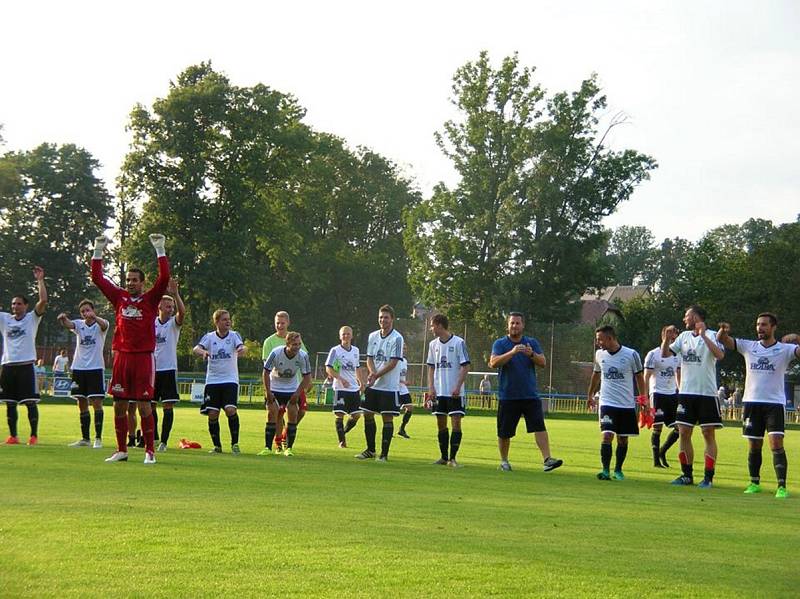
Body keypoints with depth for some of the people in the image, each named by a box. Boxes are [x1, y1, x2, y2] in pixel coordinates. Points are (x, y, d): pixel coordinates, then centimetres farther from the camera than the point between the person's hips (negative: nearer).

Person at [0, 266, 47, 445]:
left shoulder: (32, 318, 2)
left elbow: (43, 301, -11)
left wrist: (40, 280, -12)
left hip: (26, 365, -4)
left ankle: (34, 435, 3)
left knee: (30, 402, -2)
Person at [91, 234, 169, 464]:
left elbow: (164, 278, -12)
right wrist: (98, 251, 6)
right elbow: (97, 278, 11)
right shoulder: (119, 297, 10)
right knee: (119, 404, 6)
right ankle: (121, 450, 14)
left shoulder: (150, 299, 1)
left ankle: (149, 451, 3)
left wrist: (160, 249, -13)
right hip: (122, 356, 4)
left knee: (144, 405, -4)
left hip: (143, 357, -4)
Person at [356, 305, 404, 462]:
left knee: (387, 418, -3)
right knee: (367, 415, 8)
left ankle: (384, 453, 3)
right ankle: (370, 450, 21)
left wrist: (376, 376, -19)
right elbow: (369, 358, 8)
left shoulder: (397, 338, -9)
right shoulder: (372, 336, 9)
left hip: (389, 386, -6)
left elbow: (393, 363, -14)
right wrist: (372, 372, -12)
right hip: (372, 385, 6)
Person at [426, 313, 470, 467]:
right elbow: (431, 367, 14)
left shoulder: (458, 342, -8)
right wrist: (431, 387, 2)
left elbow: (465, 366, -8)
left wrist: (458, 387, -16)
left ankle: (452, 458, -5)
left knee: (456, 423, -8)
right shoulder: (433, 344, 9)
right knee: (441, 424, 8)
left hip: (455, 392, -5)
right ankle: (444, 457, 17)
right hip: (439, 392, 5)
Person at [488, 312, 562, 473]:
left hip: (530, 395, 1)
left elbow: (543, 363, -2)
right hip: (507, 397, -1)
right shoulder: (500, 344, 2)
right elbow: (493, 363, -15)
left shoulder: (532, 343, 8)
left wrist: (531, 354, -22)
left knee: (540, 427, -13)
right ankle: (504, 461, 25)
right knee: (504, 433, 6)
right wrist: (512, 352, -27)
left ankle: (547, 459, -18)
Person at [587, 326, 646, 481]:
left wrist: (643, 399, 0)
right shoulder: (599, 354, 2)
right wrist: (590, 395, 26)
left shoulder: (631, 354, -8)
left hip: (627, 404, -1)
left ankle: (618, 470, 21)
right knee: (607, 436, -14)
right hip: (607, 403, 1)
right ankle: (605, 470, -13)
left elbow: (639, 377, 2)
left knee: (623, 439, 7)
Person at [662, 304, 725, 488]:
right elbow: (665, 354, 9)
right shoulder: (684, 336, 12)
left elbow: (720, 355, -23)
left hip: (707, 392, -6)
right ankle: (687, 475, 14)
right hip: (686, 392, 6)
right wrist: (666, 337, -8)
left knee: (708, 434, -2)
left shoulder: (711, 335, -6)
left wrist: (703, 335, -25)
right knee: (684, 433, 5)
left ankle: (708, 477, 1)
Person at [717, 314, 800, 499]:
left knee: (776, 444, -13)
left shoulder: (785, 349, -1)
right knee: (754, 446, 9)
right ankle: (754, 483, 23)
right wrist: (723, 331, -17)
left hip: (775, 403, -3)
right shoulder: (748, 347, 7)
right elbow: (721, 339, 4)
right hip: (752, 402, 3)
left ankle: (782, 487, -11)